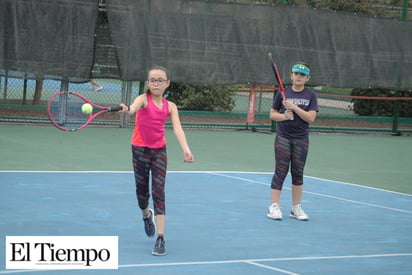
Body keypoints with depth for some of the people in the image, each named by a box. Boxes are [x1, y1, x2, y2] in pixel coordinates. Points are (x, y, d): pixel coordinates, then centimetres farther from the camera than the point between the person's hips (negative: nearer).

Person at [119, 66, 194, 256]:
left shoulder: (170, 106, 0)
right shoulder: (144, 99, -9)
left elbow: (177, 128, -13)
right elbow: (135, 107, -34)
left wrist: (186, 149, -31)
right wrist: (128, 110, -59)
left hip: (159, 151, 1)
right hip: (140, 149, -1)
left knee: (158, 191, -8)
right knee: (142, 191, 10)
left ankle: (160, 238, -9)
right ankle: (147, 215, 46)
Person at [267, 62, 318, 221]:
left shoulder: (311, 96, 2)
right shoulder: (283, 93, 3)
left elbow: (311, 118, -9)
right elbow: (272, 114, 7)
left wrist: (294, 107, -18)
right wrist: (284, 116, -12)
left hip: (301, 139, 1)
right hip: (283, 138, -1)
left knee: (298, 173, 7)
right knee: (280, 171, -5)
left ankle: (296, 208, 14)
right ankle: (274, 206, -2)